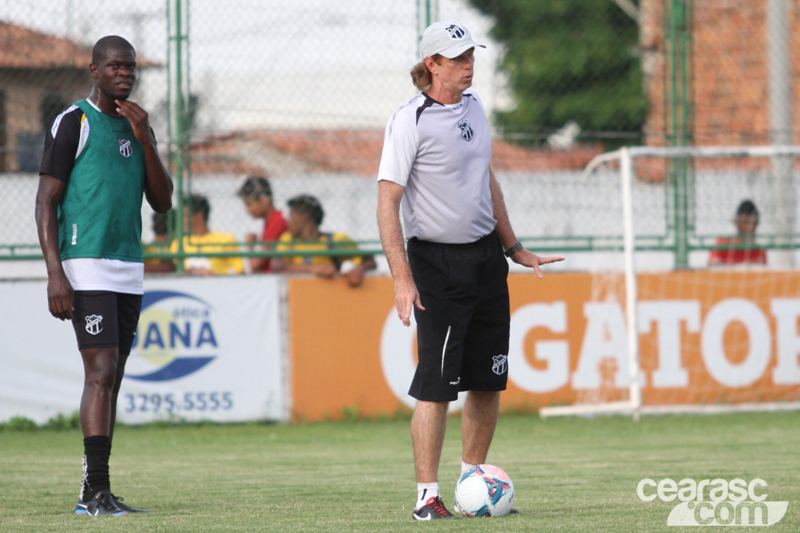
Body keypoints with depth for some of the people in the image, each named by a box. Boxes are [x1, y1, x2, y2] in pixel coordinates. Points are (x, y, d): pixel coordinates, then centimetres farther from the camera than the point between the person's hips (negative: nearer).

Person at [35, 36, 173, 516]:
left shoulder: (138, 127, 16)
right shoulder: (74, 123, -4)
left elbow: (163, 202, 10)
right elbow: (47, 201, -7)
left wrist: (144, 138, -2)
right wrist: (55, 273, -16)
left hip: (129, 270, 7)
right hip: (86, 268, -7)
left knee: (113, 377, 4)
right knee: (101, 370, -15)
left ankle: (94, 494, 5)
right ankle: (96, 490, -18)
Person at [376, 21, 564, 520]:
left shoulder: (473, 106, 10)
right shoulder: (410, 121, -13)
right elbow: (388, 201, -16)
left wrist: (514, 247, 22)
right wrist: (402, 277, -23)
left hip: (486, 256, 7)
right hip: (437, 261, -7)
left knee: (488, 381, 7)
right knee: (437, 383, -10)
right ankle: (428, 495, -5)